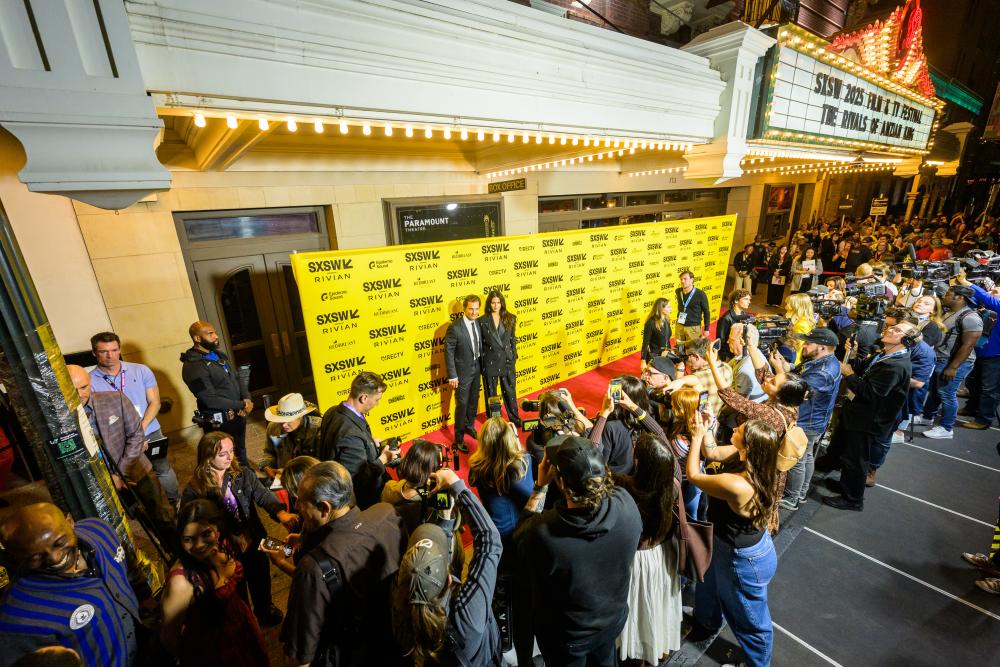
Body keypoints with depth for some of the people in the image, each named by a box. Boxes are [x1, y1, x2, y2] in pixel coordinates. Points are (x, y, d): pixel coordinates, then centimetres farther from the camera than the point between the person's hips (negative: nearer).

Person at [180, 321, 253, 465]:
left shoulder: (218, 355, 6)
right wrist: (241, 405, -16)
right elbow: (211, 400, -23)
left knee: (241, 452, 25)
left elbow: (237, 378, 10)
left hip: (238, 415, 8)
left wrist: (247, 399, -8)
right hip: (219, 422, -8)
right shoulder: (193, 366, -20)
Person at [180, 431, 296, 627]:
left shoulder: (243, 474, -11)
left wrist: (280, 513, -42)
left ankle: (264, 608, 55)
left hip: (254, 540, 3)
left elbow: (262, 495, -21)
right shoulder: (194, 490, -18)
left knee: (260, 578, 25)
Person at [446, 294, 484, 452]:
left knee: (474, 401, 20)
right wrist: (452, 375, -17)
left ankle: (470, 426, 43)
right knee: (462, 404, 3)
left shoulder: (478, 323, -1)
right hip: (463, 372, -6)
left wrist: (482, 366, 8)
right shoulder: (454, 327, -20)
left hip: (476, 369, 6)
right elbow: (449, 352, -16)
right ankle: (459, 437, 21)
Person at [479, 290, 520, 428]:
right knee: (491, 394, 12)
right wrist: (481, 363, -5)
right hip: (490, 363, -2)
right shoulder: (482, 321, -6)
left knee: (510, 392, 14)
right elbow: (479, 343, -3)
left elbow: (513, 339, 7)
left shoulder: (510, 318, 1)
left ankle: (515, 420, 32)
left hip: (507, 361, 2)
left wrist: (513, 357, 2)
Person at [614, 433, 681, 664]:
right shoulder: (674, 485, -26)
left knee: (640, 608, 23)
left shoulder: (624, 487, -38)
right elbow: (668, 456, -6)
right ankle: (663, 648, 58)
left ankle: (639, 655, 48)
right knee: (661, 603, 32)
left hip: (638, 559, -4)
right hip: (665, 554, 4)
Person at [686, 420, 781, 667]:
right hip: (727, 545, 9)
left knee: (750, 619, 23)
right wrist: (704, 428, -19)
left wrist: (697, 436, -19)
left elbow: (693, 475, -27)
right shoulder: (750, 459, -20)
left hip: (743, 559, -9)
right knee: (708, 587, 35)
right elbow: (712, 453, -6)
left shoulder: (737, 486, -42)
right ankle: (707, 624, 64)